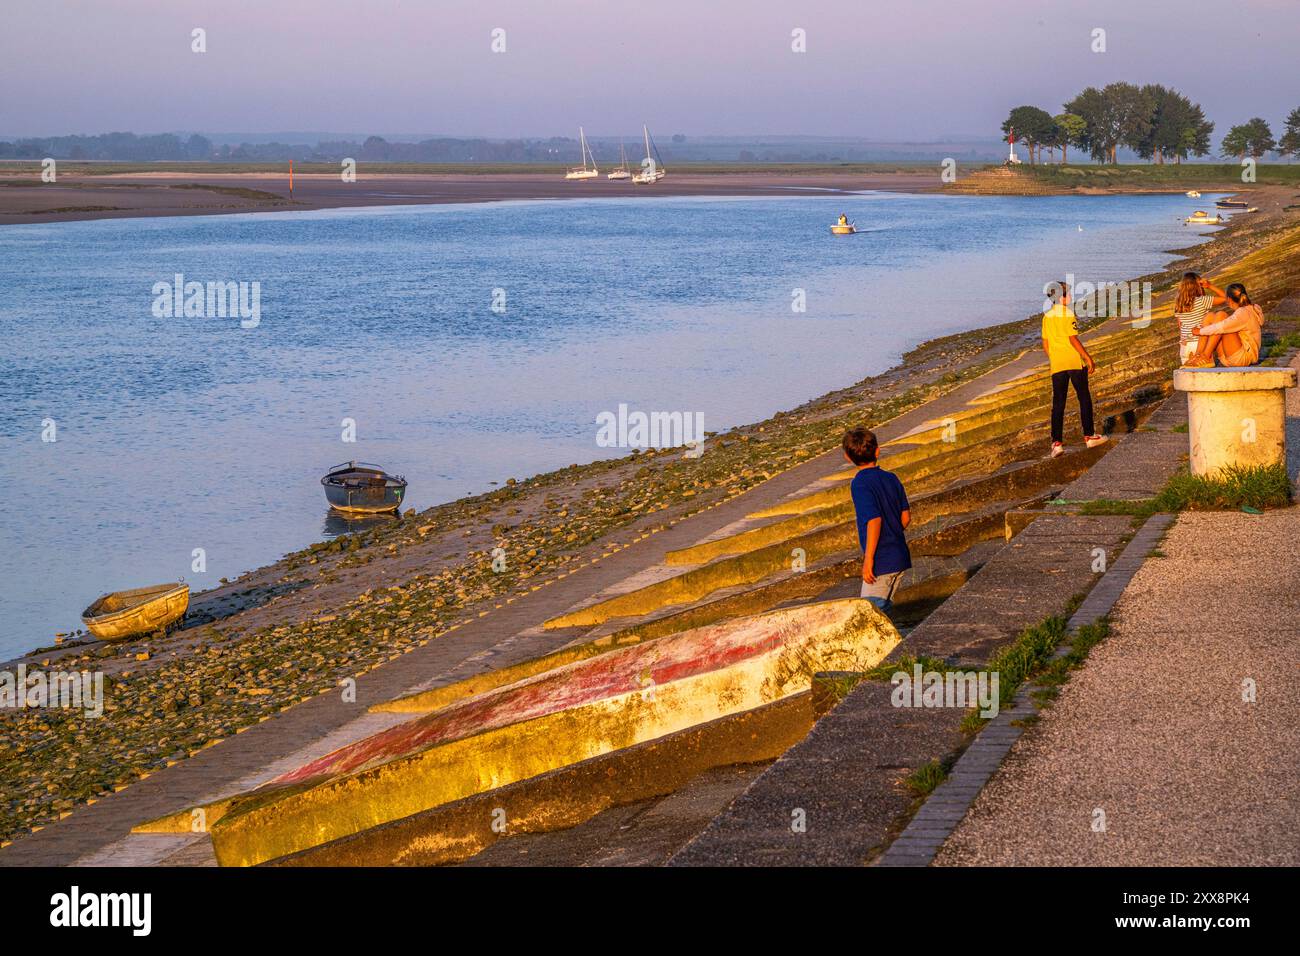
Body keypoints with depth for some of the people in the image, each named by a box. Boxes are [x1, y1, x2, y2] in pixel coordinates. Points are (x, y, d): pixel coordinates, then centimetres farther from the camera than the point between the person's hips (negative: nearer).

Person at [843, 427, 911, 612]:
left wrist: (868, 558, -19)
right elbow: (906, 516, 10)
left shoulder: (860, 484, -14)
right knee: (883, 609, 16)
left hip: (881, 561, -7)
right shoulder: (891, 479, 7)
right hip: (900, 557, 8)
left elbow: (874, 520, -22)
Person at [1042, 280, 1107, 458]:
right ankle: (1089, 436, 16)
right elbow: (1073, 339, -15)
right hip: (1075, 362, -5)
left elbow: (1045, 344, 10)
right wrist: (1088, 358, -10)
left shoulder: (1047, 316, 8)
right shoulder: (1068, 314, -10)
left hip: (1057, 365, 5)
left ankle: (1057, 442, -6)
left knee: (1058, 404, 3)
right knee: (1084, 399, 11)